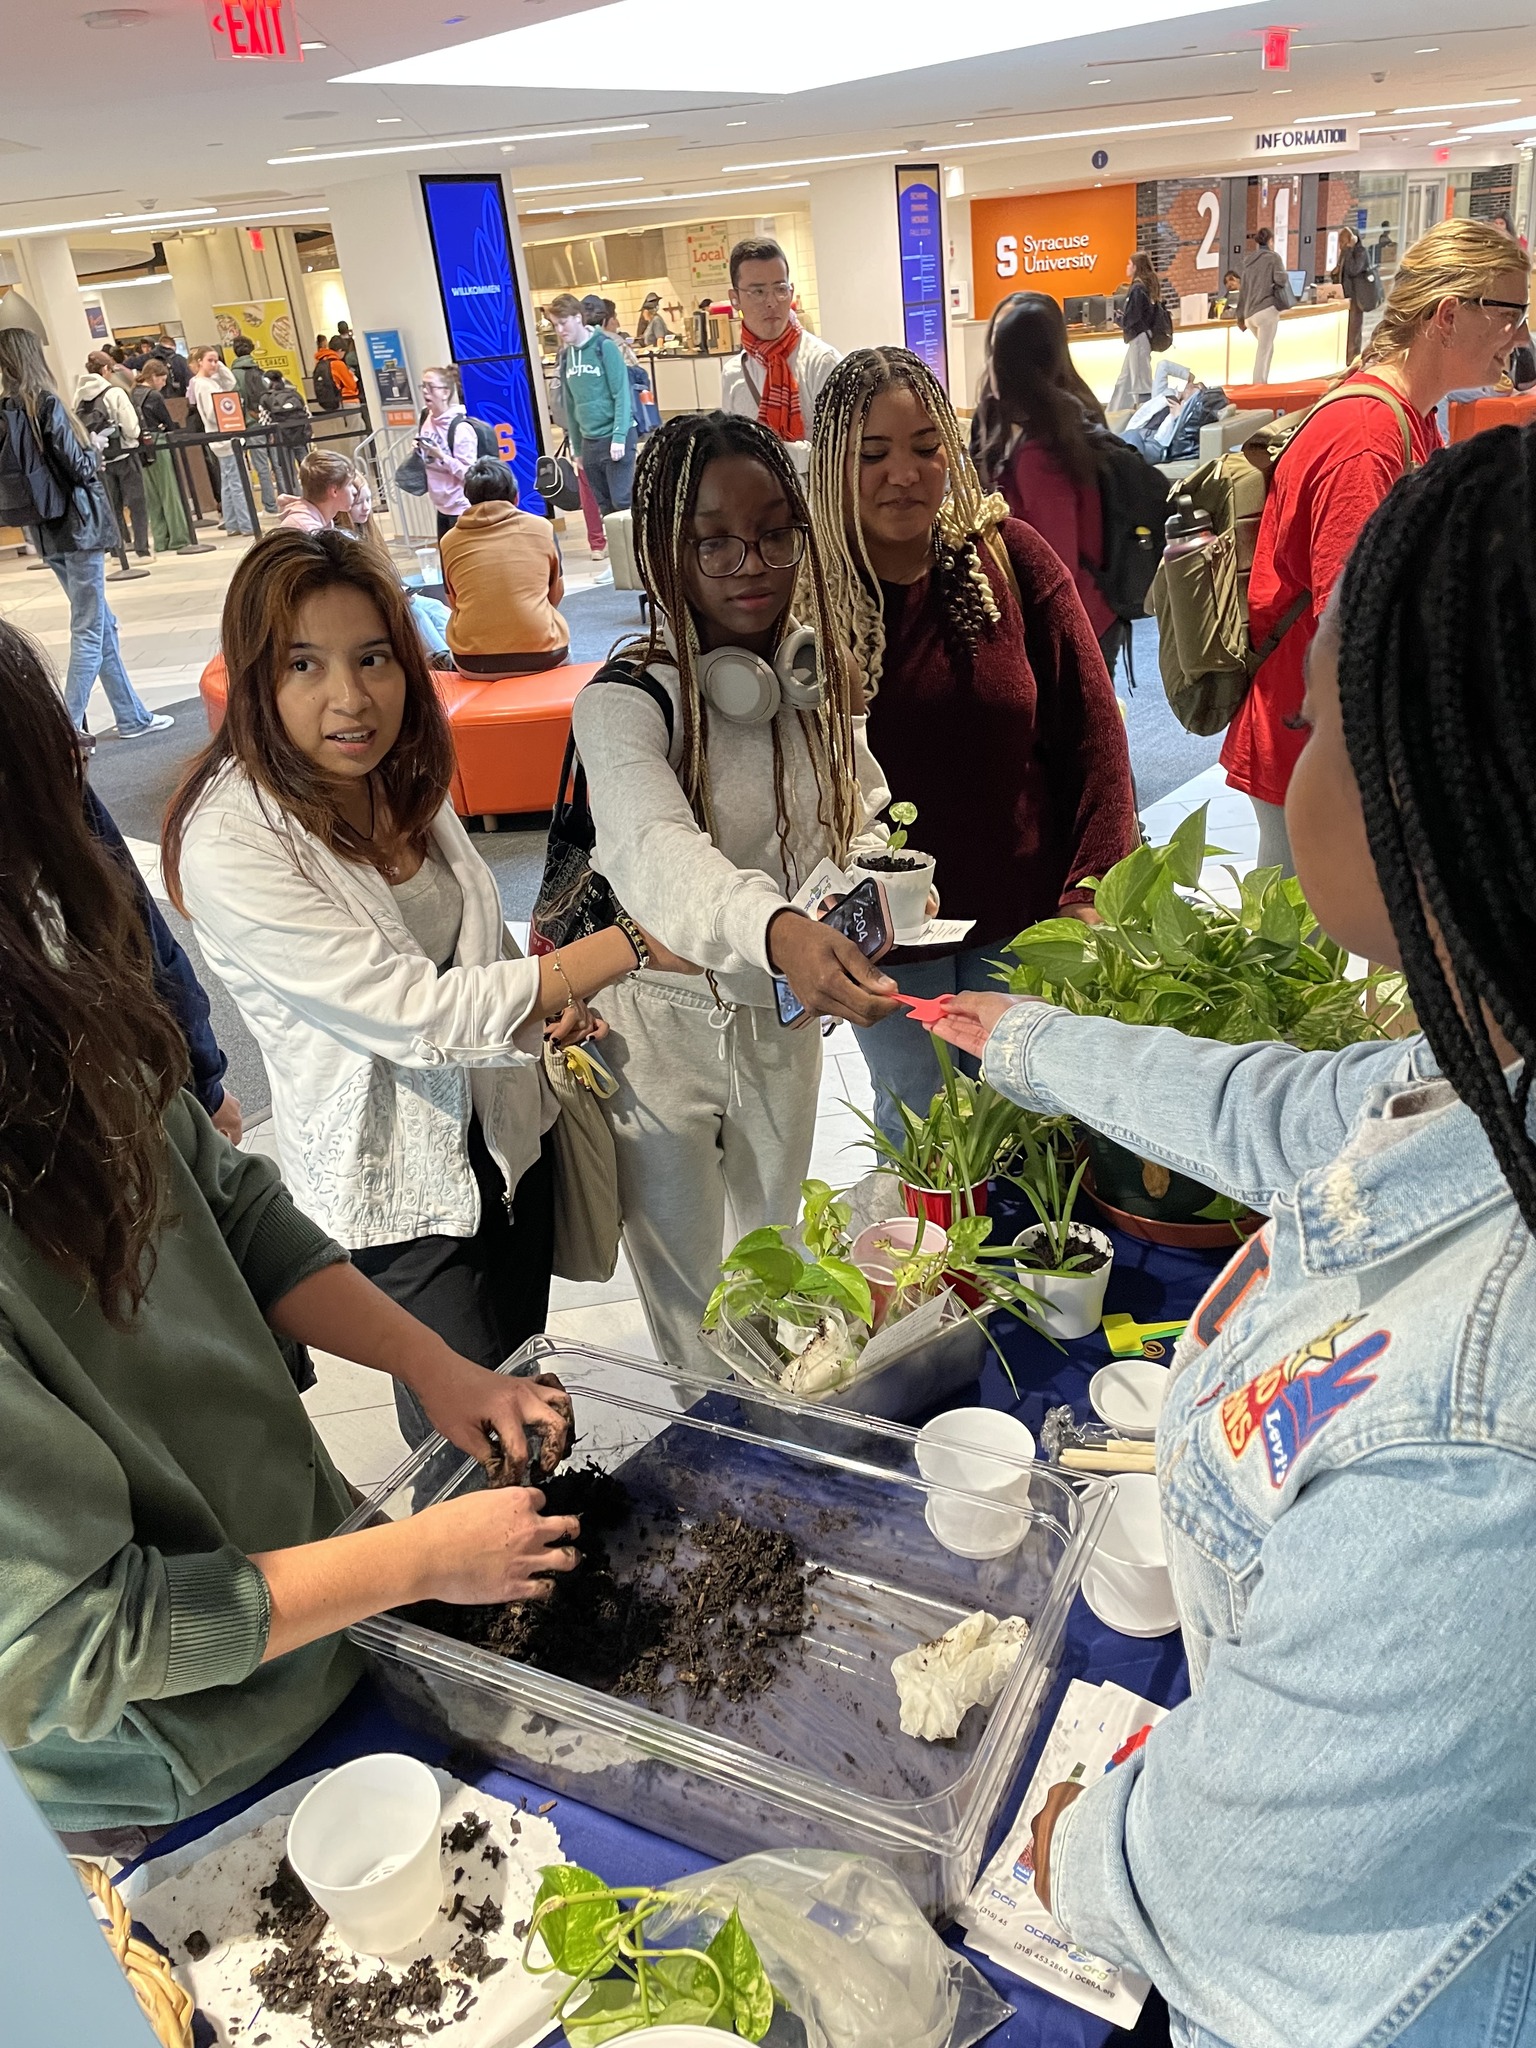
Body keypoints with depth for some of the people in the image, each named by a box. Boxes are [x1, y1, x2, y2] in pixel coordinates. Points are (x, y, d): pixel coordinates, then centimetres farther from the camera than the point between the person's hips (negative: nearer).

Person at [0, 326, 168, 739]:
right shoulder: (46, 404, -15)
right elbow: (78, 467, -15)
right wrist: (92, 454, 4)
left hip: (44, 531, 7)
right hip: (76, 525, -7)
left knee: (102, 624, 15)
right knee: (88, 631, -1)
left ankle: (132, 716, 20)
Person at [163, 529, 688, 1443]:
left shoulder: (407, 774, -2)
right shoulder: (227, 845, -25)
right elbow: (413, 1011, -28)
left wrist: (549, 1005, -3)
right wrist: (629, 947, -28)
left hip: (508, 1135, 7)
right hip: (395, 1192, -6)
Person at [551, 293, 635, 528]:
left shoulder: (605, 347, -7)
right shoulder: (566, 356, 10)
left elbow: (622, 394, -12)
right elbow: (570, 404, 14)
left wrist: (619, 437, -18)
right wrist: (577, 447, 14)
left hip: (615, 438, -6)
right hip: (589, 441, 6)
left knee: (623, 501, -10)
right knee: (605, 506, 9)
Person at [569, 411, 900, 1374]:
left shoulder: (821, 672, -5)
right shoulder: (625, 701, -24)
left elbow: (860, 814, 10)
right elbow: (659, 854, -43)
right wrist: (778, 930, -63)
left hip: (783, 1016, 5)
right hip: (665, 1028, -5)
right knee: (690, 1304, 11)